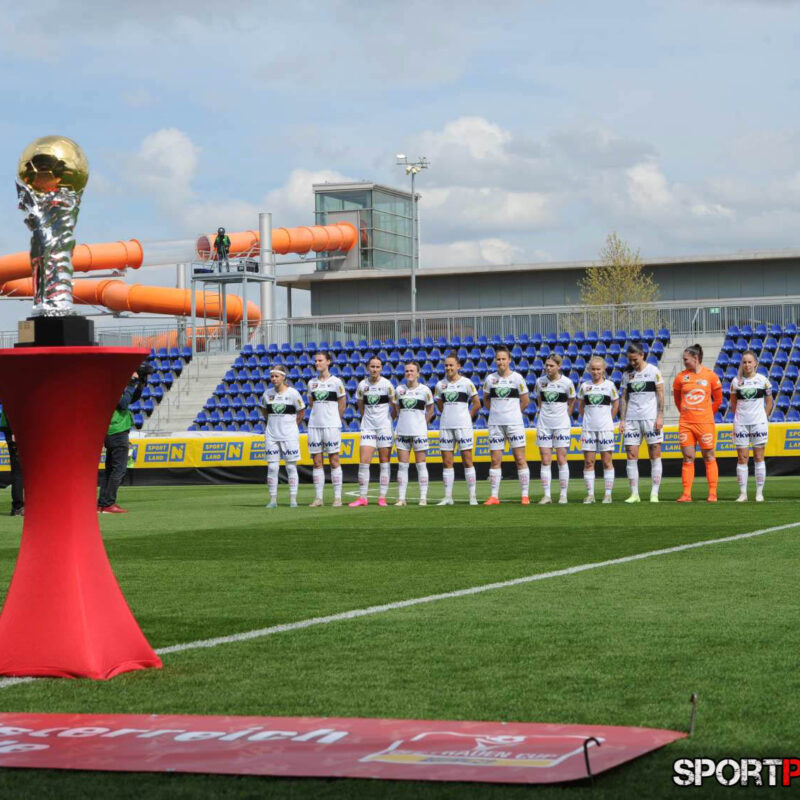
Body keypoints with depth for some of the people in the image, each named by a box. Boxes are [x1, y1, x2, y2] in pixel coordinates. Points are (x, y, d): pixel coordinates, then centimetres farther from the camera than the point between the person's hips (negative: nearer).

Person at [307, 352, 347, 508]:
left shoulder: (336, 382, -3)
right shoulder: (312, 382, 10)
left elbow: (342, 404, 4)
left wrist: (334, 419, 8)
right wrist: (319, 416, 12)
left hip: (332, 425, -5)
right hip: (314, 425, 5)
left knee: (334, 460, -3)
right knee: (317, 462, 4)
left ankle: (337, 497, 0)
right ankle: (318, 497, 7)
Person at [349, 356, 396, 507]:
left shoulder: (386, 384, -6)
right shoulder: (362, 385, 1)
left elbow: (394, 406, 4)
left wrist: (390, 419, 8)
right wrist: (368, 419, 13)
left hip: (384, 427, -2)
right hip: (368, 427, 2)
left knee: (384, 461, 2)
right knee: (363, 461, -5)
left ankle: (382, 497, 7)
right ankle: (362, 497, -1)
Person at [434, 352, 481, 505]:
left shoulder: (466, 383, -3)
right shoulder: (441, 385, 8)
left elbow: (477, 404, 1)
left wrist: (467, 417, 2)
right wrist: (448, 415, 12)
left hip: (463, 426, -4)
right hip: (445, 426, 4)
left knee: (467, 461, -3)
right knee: (447, 462, 4)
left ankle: (472, 497, 0)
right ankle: (448, 497, 8)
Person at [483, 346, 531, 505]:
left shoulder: (517, 378, -1)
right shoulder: (490, 379, 5)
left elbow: (525, 401, 6)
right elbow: (486, 399, 18)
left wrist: (512, 412, 7)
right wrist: (496, 410, 8)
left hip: (514, 423, -2)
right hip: (495, 424, 2)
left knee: (520, 459, -3)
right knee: (495, 460, 2)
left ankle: (525, 496, 1)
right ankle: (494, 496, 5)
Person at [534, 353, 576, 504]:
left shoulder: (567, 382, -5)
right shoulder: (540, 381, 3)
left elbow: (572, 402, 9)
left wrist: (565, 416, 5)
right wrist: (544, 413, 11)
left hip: (561, 424, -3)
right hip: (544, 424, 3)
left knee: (561, 459, -3)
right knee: (545, 460, 0)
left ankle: (563, 494, 3)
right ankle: (546, 495, 2)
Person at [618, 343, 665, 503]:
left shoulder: (653, 371, 0)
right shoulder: (627, 374, 11)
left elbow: (660, 394, -1)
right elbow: (624, 398, 12)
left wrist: (660, 416, -9)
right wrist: (622, 420, 5)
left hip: (651, 418, -3)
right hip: (631, 419, 4)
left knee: (655, 456, -2)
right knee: (631, 456, -1)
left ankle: (654, 494, 0)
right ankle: (634, 494, 3)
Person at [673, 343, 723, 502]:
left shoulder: (710, 375, -1)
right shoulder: (681, 377, 4)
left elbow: (718, 400, 9)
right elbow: (677, 399, 18)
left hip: (705, 423, -2)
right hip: (685, 423, 2)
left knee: (709, 457, 2)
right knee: (688, 458, 2)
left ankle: (712, 494, 5)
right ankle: (686, 494, 3)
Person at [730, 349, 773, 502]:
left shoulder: (763, 380, 0)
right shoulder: (736, 382, 2)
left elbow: (769, 402, 8)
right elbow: (733, 404, 11)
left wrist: (764, 417, 3)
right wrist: (741, 415, 4)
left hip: (759, 423, -1)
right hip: (741, 424, 1)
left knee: (759, 457, 1)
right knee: (742, 458, 0)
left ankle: (759, 492, 7)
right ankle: (743, 493, 4)